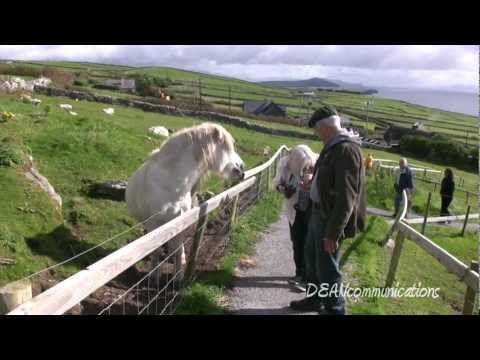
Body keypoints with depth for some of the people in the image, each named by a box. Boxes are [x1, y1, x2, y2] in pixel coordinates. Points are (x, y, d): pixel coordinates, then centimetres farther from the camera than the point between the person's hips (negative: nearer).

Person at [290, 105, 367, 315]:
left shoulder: (346, 150, -23)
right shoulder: (332, 146, 8)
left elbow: (346, 197, -27)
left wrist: (333, 232, -26)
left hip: (330, 218, -10)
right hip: (318, 212, 10)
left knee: (327, 267, 3)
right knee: (312, 258, 22)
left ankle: (334, 309, 22)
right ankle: (314, 299, 40)